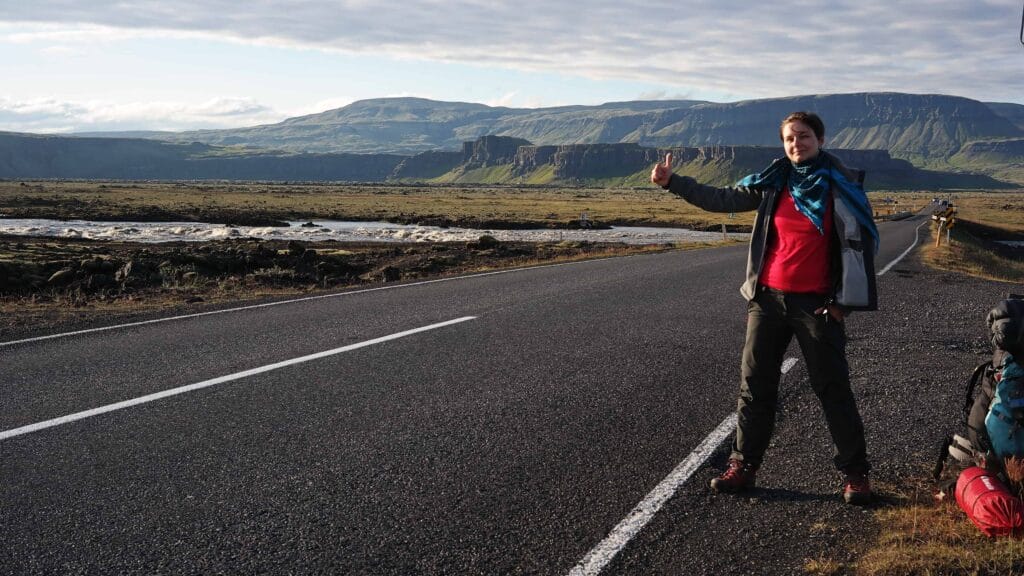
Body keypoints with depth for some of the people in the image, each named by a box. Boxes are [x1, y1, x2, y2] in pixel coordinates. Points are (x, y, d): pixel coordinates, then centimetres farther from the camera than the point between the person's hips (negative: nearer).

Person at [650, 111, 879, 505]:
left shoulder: (842, 185, -4)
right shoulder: (772, 184, 6)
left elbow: (863, 242, -4)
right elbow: (720, 199, 10)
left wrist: (843, 300, -8)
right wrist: (671, 182, 3)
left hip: (817, 304, -4)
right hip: (768, 298, 4)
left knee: (833, 388, 2)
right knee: (755, 384, 8)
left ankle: (855, 472, 14)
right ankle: (743, 465, 19)